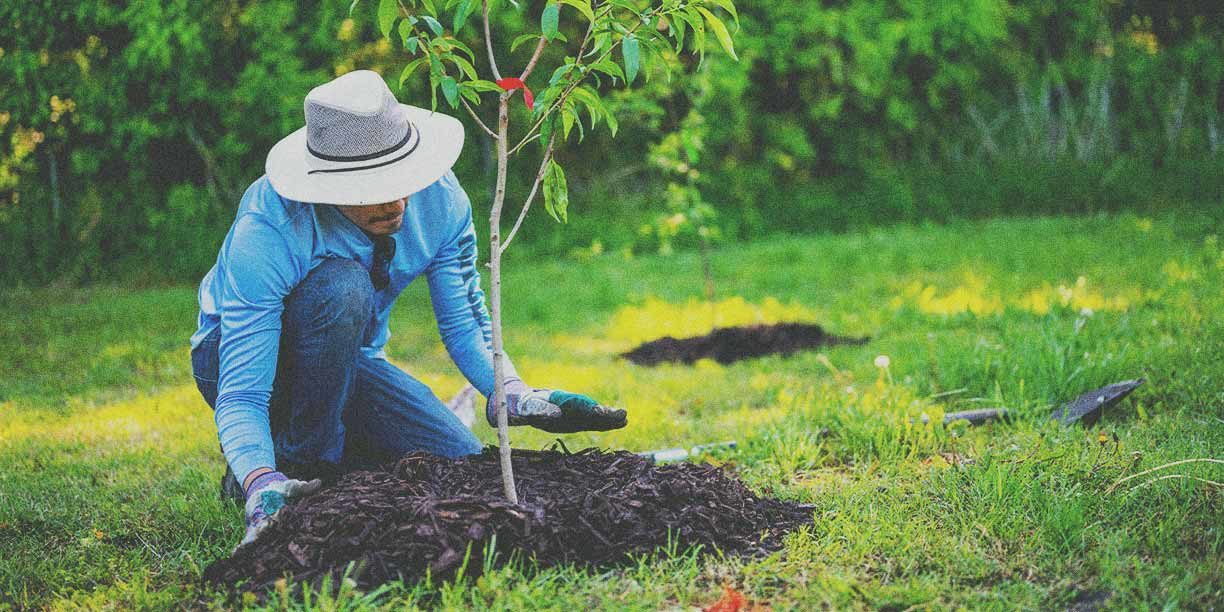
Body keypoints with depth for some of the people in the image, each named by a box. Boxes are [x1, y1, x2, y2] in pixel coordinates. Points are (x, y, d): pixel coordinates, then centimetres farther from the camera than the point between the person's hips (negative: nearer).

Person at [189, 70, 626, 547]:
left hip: (347, 359, 5)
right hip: (245, 359, -5)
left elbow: (463, 323, -7)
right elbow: (240, 396, -35)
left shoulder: (440, 198, -20)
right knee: (341, 286, -36)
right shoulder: (267, 233, -34)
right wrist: (265, 490, -54)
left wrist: (517, 395, -27)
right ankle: (299, 464, -18)